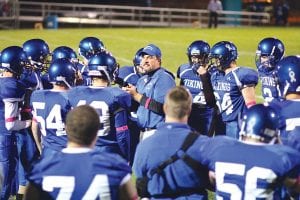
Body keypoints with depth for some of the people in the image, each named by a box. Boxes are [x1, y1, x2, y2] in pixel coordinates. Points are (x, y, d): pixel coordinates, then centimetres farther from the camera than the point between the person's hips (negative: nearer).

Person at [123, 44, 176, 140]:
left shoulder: (164, 79, -11)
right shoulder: (142, 80, 17)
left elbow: (161, 108, -21)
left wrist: (136, 95, -17)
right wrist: (129, 93, -2)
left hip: (157, 132, -9)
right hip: (143, 132, 9)